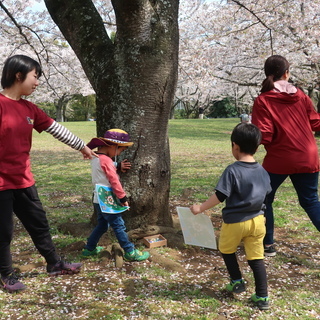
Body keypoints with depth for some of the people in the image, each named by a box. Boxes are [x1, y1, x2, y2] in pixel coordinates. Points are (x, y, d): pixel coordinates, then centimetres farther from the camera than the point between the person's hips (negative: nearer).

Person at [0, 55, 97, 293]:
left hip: (23, 181, 8)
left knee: (39, 224, 18)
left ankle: (55, 264, 33)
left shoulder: (29, 109, 8)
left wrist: (82, 146, 25)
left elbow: (56, 129, 16)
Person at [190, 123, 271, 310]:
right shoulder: (262, 171, 2)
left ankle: (237, 282, 30)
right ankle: (262, 297, 13)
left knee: (227, 250, 22)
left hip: (235, 221, -5)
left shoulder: (233, 171, -17)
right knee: (257, 257, 11)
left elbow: (220, 196, -19)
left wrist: (201, 208, -9)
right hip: (257, 220, 5)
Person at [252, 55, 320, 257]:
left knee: (264, 200, 17)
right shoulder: (301, 96, 2)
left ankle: (268, 245, 21)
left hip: (278, 160, -3)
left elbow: (263, 136, -14)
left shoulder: (263, 100, -9)